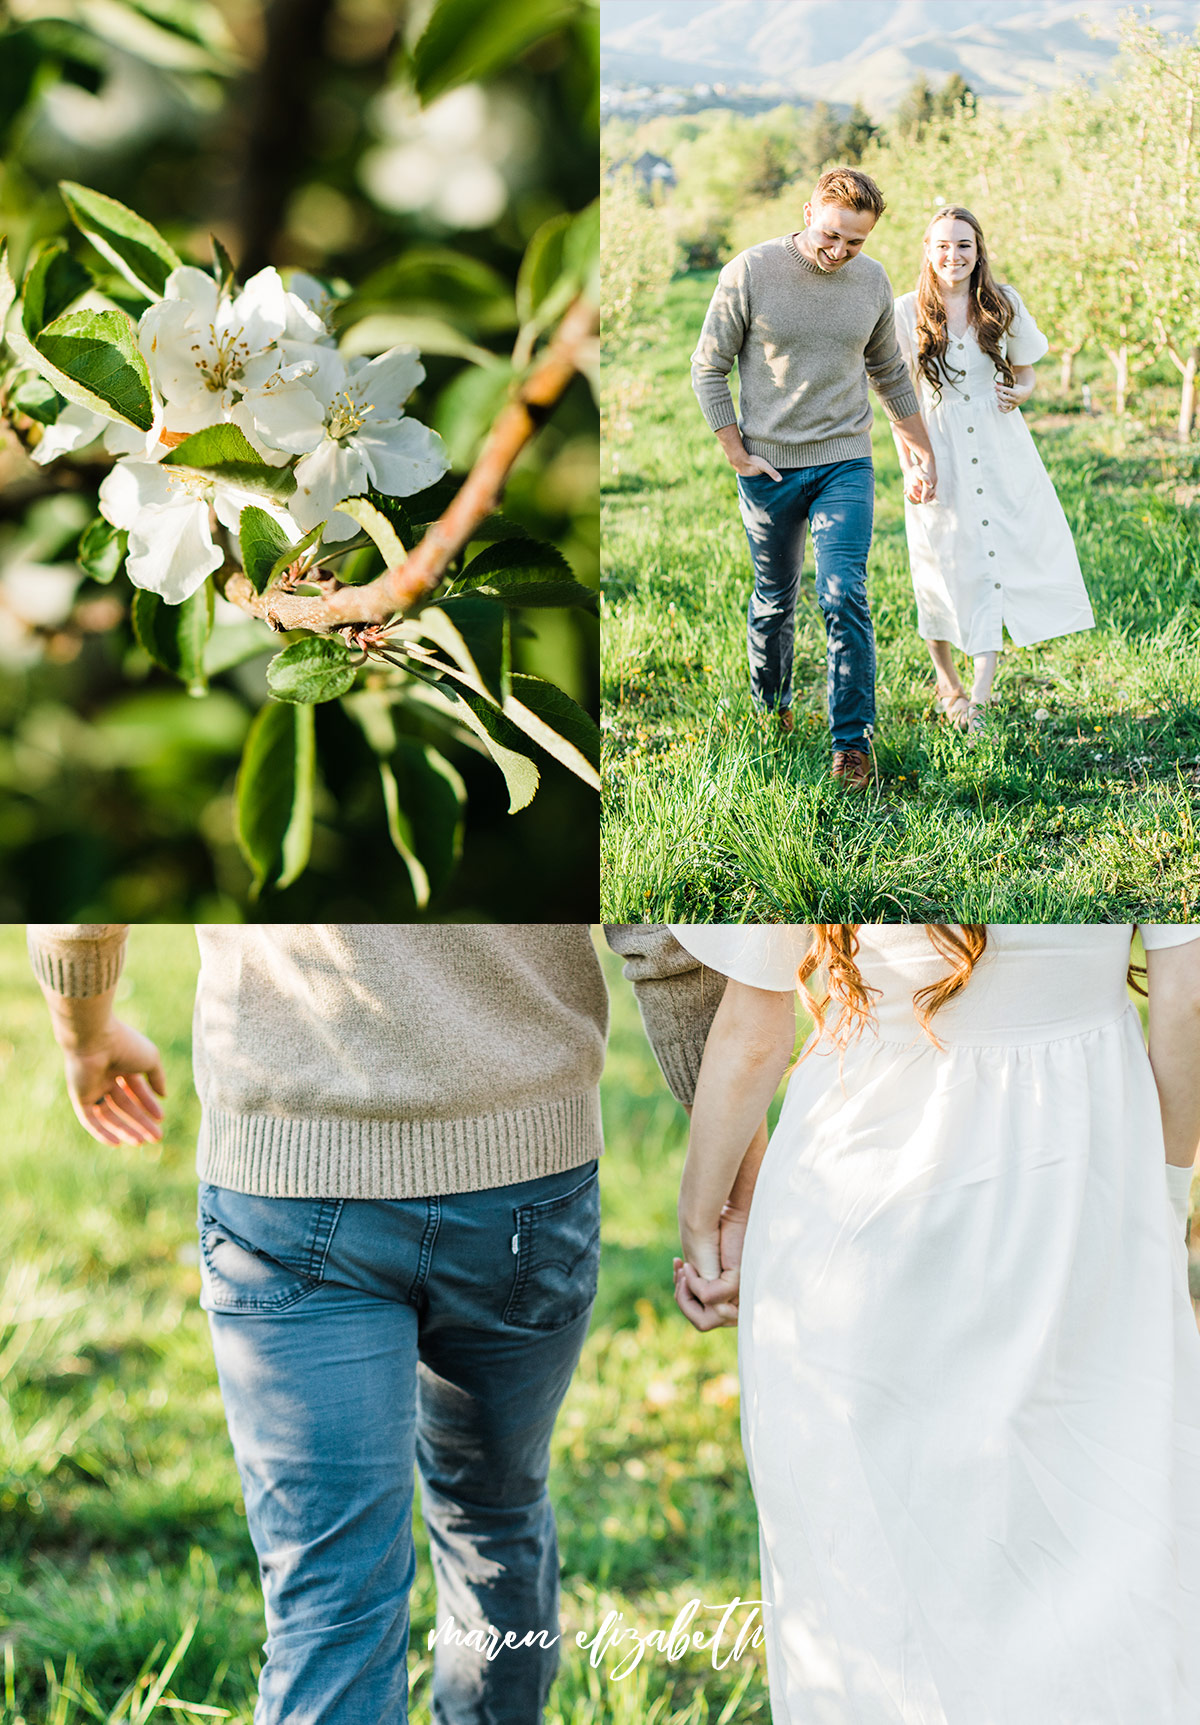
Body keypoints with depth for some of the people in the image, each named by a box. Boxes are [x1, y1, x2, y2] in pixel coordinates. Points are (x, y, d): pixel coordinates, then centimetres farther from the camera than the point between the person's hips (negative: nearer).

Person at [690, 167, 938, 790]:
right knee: (774, 600, 11)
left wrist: (923, 452, 20)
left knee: (844, 596, -11)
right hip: (769, 466, -1)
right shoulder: (750, 272, -9)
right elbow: (708, 367, -2)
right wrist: (737, 455, -6)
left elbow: (890, 375, 17)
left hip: (845, 464, 1)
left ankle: (852, 740, -6)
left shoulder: (872, 281, 3)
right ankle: (769, 711, 34)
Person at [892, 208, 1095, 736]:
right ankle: (948, 684, 24)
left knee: (995, 559, -8)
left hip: (999, 452, 1)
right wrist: (908, 467, -6)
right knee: (942, 569, 5)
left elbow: (1024, 371, 15)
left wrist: (1021, 391, -9)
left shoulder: (1004, 304, 3)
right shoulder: (907, 312, -2)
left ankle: (979, 693, -8)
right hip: (938, 456, -1)